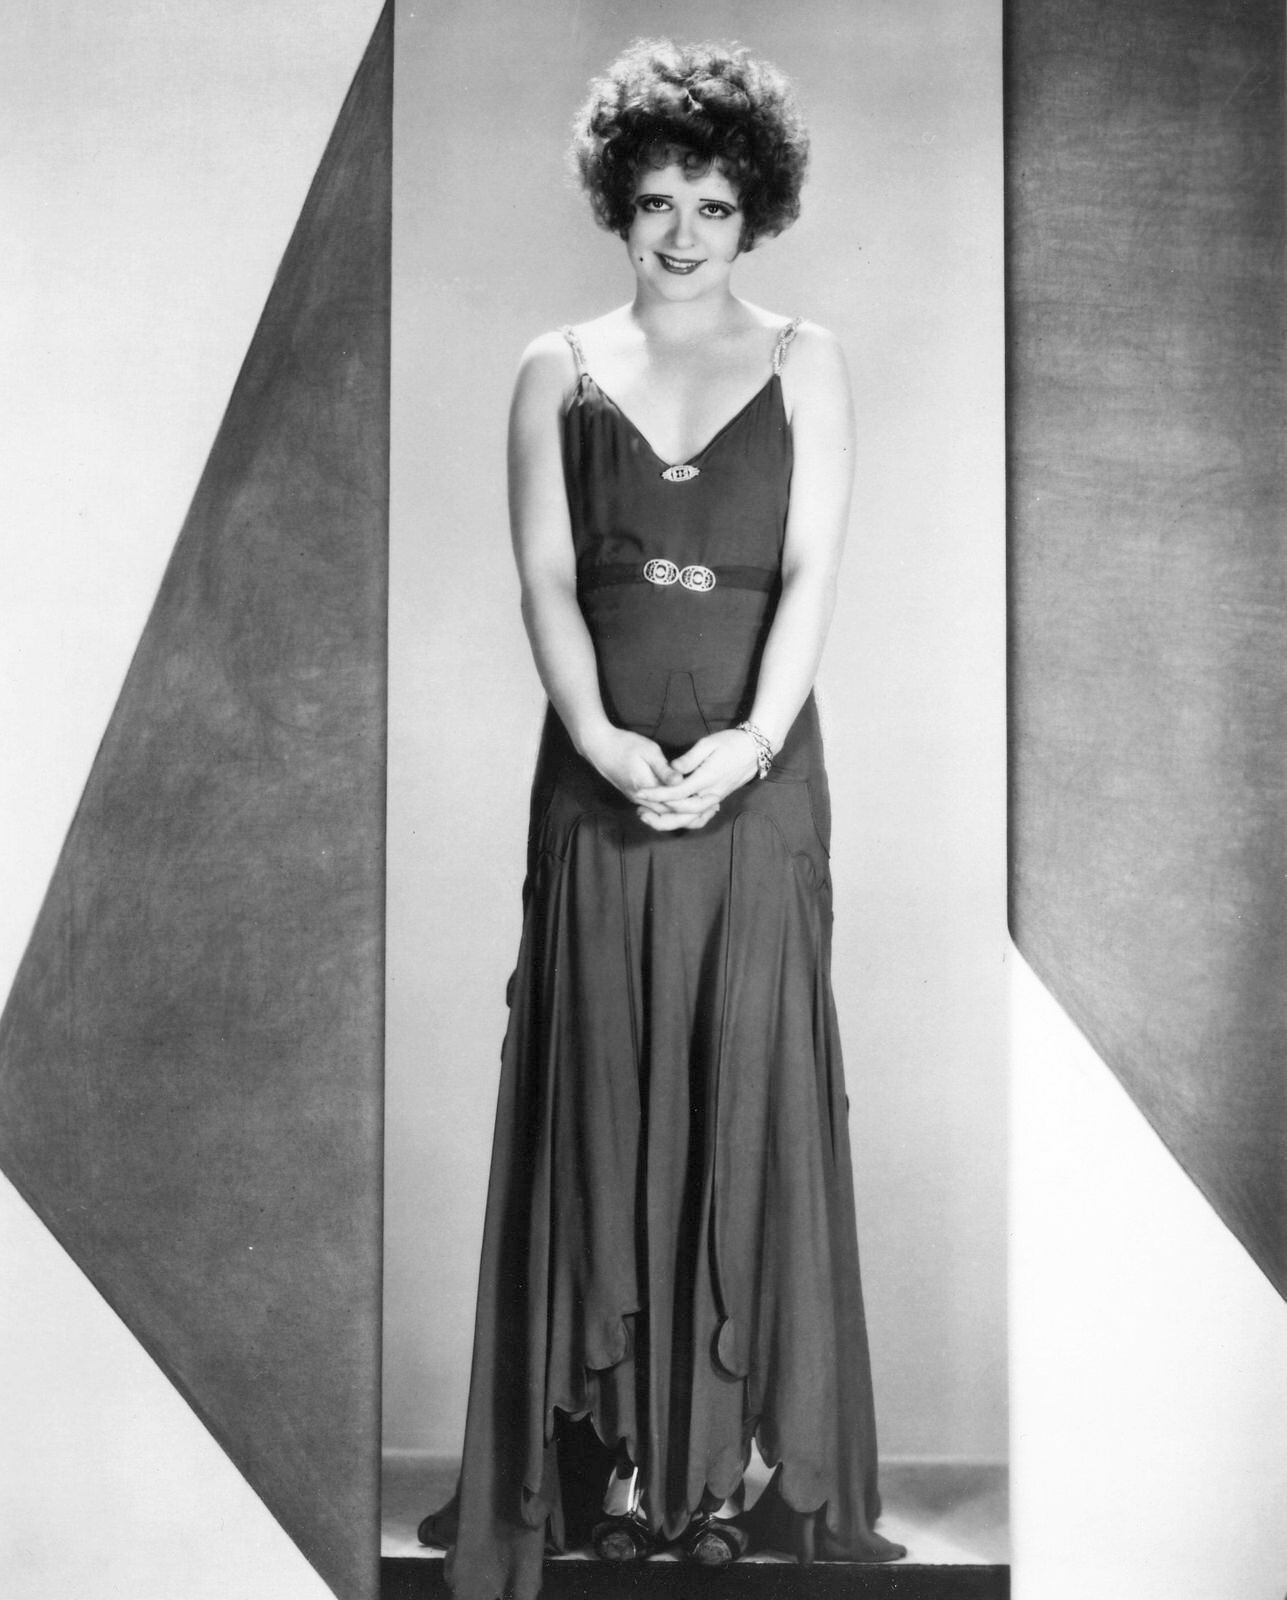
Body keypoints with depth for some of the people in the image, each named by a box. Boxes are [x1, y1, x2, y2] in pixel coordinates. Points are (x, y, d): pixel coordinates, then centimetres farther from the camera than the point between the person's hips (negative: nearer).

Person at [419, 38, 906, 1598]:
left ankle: (735, 1455, 11)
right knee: (601, 1099, 1)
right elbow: (546, 579, 0)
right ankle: (614, 1455, 10)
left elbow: (812, 571, -3)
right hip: (600, 778, 1)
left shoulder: (804, 365, 7)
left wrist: (747, 742, -17)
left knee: (753, 1096, 1)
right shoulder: (558, 372, 9)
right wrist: (604, 742, -16)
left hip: (758, 775, 0)